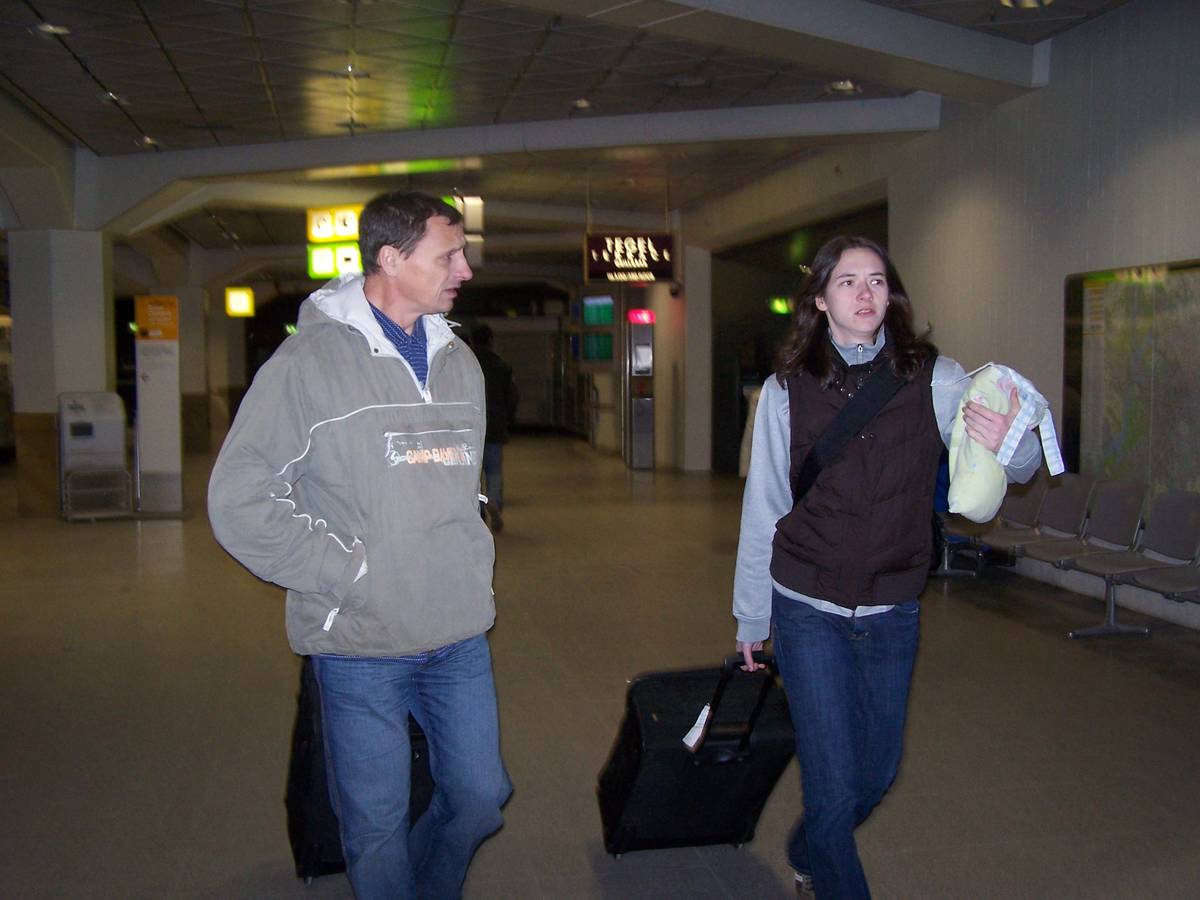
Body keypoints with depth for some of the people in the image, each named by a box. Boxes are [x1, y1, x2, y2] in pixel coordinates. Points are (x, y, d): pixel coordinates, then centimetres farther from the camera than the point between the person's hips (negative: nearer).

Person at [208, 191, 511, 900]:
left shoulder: (459, 361, 9)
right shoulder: (310, 362, -10)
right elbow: (240, 502, -11)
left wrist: (474, 567, 8)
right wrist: (348, 572, -13)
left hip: (461, 637, 6)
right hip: (361, 646, -5)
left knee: (481, 800, 16)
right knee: (378, 828, 7)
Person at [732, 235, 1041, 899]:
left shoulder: (933, 379, -6)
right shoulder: (786, 389, -6)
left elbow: (1022, 467, -11)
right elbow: (761, 510, 0)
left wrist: (1005, 443, -35)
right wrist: (751, 615, 5)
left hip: (893, 613, 2)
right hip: (808, 611, -2)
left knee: (878, 769, 18)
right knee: (834, 785, -3)